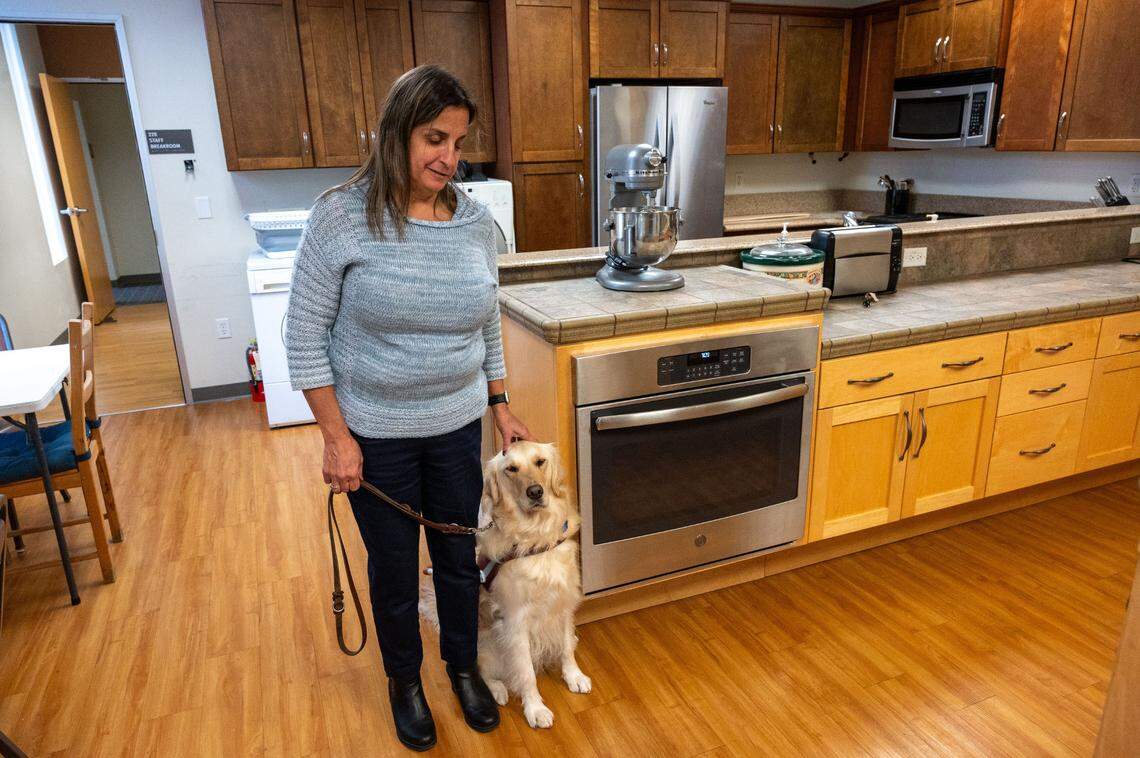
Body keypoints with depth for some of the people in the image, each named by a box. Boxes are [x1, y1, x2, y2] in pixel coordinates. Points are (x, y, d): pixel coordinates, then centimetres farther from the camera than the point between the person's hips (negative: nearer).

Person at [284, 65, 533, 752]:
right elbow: (306, 337, -10)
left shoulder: (476, 221, -2)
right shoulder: (342, 217, -14)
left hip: (458, 428, 3)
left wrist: (501, 409, 8)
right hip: (375, 435, -3)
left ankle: (464, 667, 45)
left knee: (460, 558, 18)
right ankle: (405, 681, 42)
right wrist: (337, 437, -12)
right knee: (394, 567, 15)